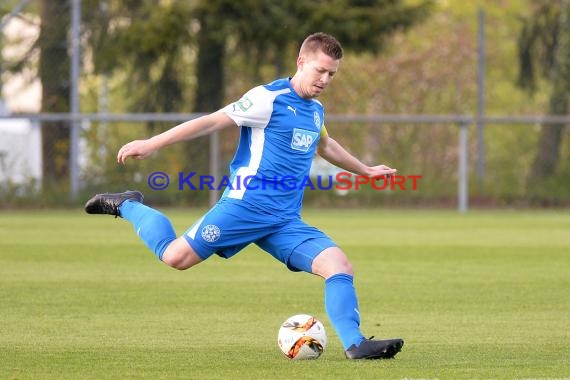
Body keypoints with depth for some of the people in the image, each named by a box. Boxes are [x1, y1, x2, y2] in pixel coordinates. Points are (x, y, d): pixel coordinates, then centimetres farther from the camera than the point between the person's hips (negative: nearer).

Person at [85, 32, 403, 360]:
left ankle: (355, 344, -11)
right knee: (176, 256, -12)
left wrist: (365, 170, 51)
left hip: (287, 221, 6)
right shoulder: (269, 98, -7)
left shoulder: (316, 111, 17)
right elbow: (213, 121, -9)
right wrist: (151, 145, -10)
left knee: (340, 267, -12)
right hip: (247, 206, -6)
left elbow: (325, 146, 41)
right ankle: (127, 206, 13)